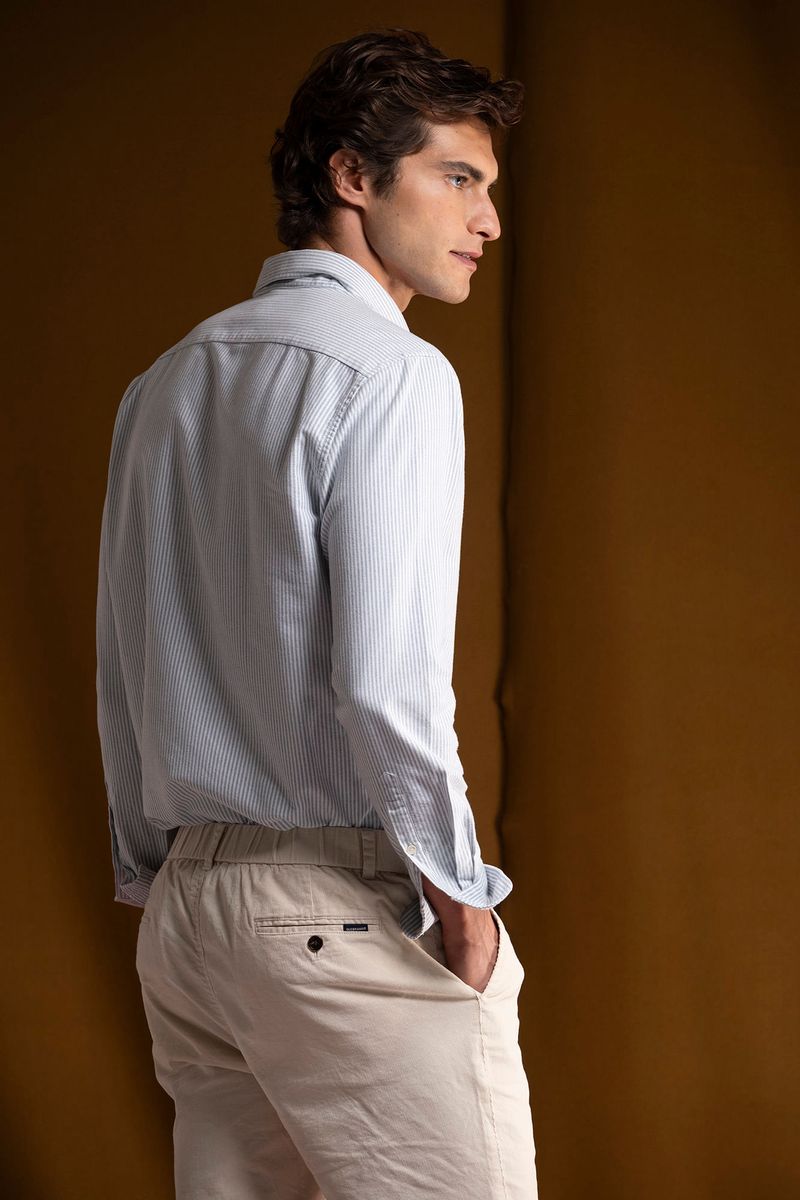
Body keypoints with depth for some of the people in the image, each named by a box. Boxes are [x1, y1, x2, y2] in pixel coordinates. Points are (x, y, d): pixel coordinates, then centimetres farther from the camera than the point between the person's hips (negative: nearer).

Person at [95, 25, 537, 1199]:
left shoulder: (165, 385, 16)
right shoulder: (391, 373, -9)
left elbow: (120, 672, 18)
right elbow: (384, 675, -18)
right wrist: (458, 892, -8)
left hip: (188, 897, 8)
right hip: (351, 900, -8)